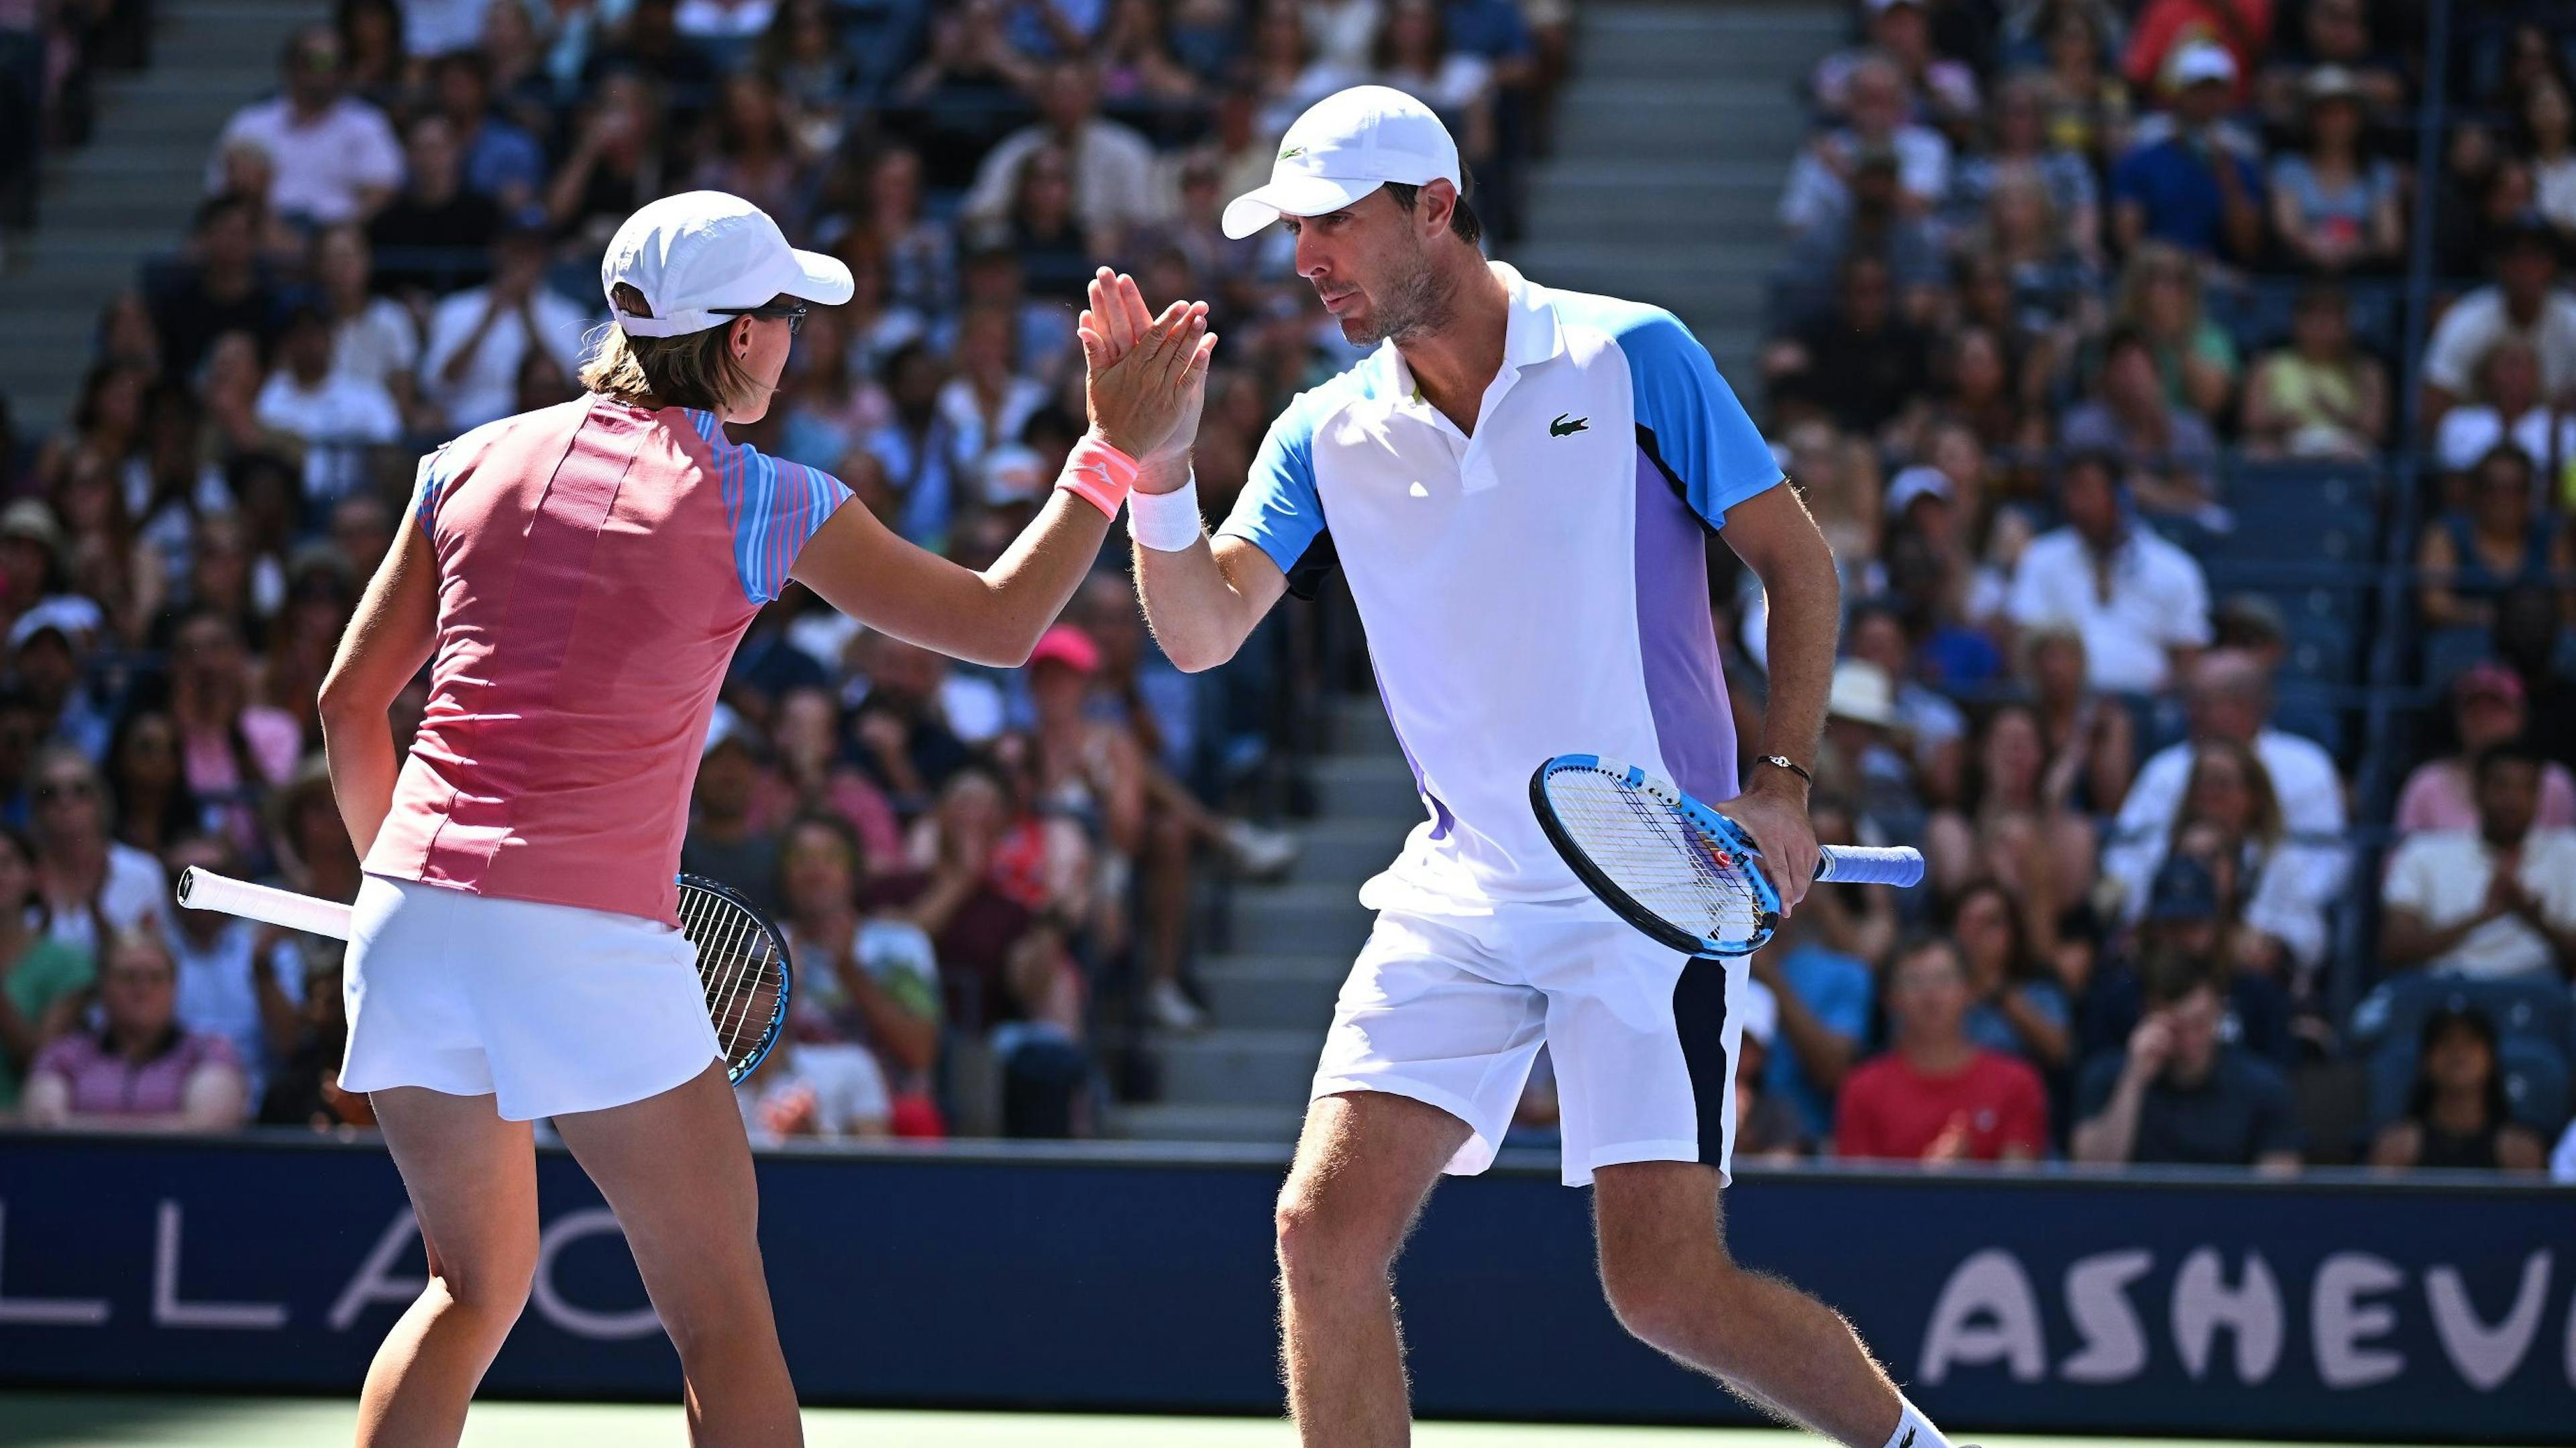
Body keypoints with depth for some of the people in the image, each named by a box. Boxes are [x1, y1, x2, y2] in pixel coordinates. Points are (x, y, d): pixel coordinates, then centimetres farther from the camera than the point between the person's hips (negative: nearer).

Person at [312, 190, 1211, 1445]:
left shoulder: (475, 463, 11)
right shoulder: (763, 506, 0)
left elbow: (351, 701, 14)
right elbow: (1000, 624, 7)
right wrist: (1114, 452, 16)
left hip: (411, 913, 5)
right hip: (592, 943, -5)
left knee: (476, 1287, 21)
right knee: (726, 1321, 4)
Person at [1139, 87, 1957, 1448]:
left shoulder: (1633, 358, -5)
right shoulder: (1328, 434, 6)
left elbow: (1796, 561, 0)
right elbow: (1203, 630, -3)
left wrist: (1779, 784, -10)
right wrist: (1157, 467, -20)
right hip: (1460, 894, 4)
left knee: (1668, 1287, -9)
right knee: (1326, 1229, -9)